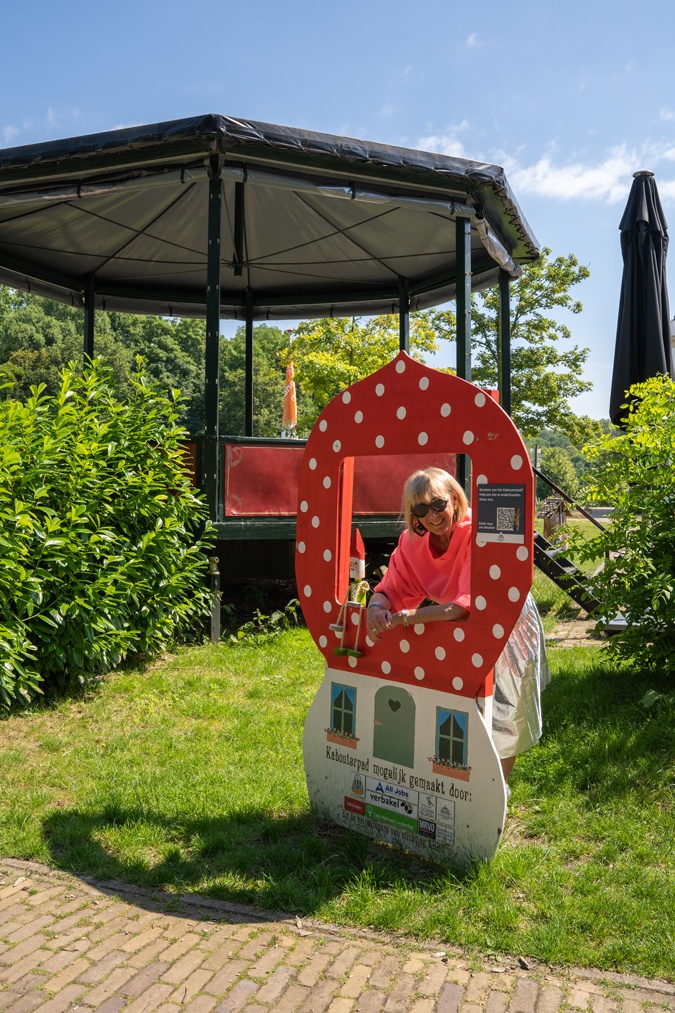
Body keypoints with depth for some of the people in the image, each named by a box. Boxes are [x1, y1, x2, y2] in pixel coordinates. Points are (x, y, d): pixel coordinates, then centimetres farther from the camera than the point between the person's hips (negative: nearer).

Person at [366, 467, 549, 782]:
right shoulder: (413, 542, -16)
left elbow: (470, 604, -41)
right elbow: (392, 587, -12)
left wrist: (404, 618, -47)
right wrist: (376, 606, -36)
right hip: (456, 631, 5)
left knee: (499, 713, 9)